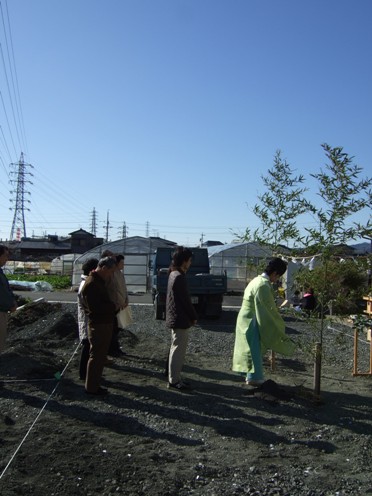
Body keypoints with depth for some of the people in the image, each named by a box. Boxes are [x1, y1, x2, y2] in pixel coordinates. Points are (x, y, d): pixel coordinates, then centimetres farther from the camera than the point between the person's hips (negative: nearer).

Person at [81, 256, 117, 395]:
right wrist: (113, 306, -16)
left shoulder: (99, 281, 13)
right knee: (96, 356, 0)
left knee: (100, 356, 17)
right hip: (98, 325, -10)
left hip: (104, 324, 10)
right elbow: (94, 307, -27)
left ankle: (94, 384, 27)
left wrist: (112, 306, 1)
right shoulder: (91, 284, -20)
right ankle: (91, 387, 11)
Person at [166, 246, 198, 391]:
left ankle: (174, 377, 25)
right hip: (181, 320, -10)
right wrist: (194, 317, -8)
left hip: (175, 318, 10)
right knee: (178, 350, -2)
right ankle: (174, 380, 7)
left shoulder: (174, 274, 11)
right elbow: (186, 300, -19)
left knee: (176, 349, 17)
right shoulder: (179, 277, -20)